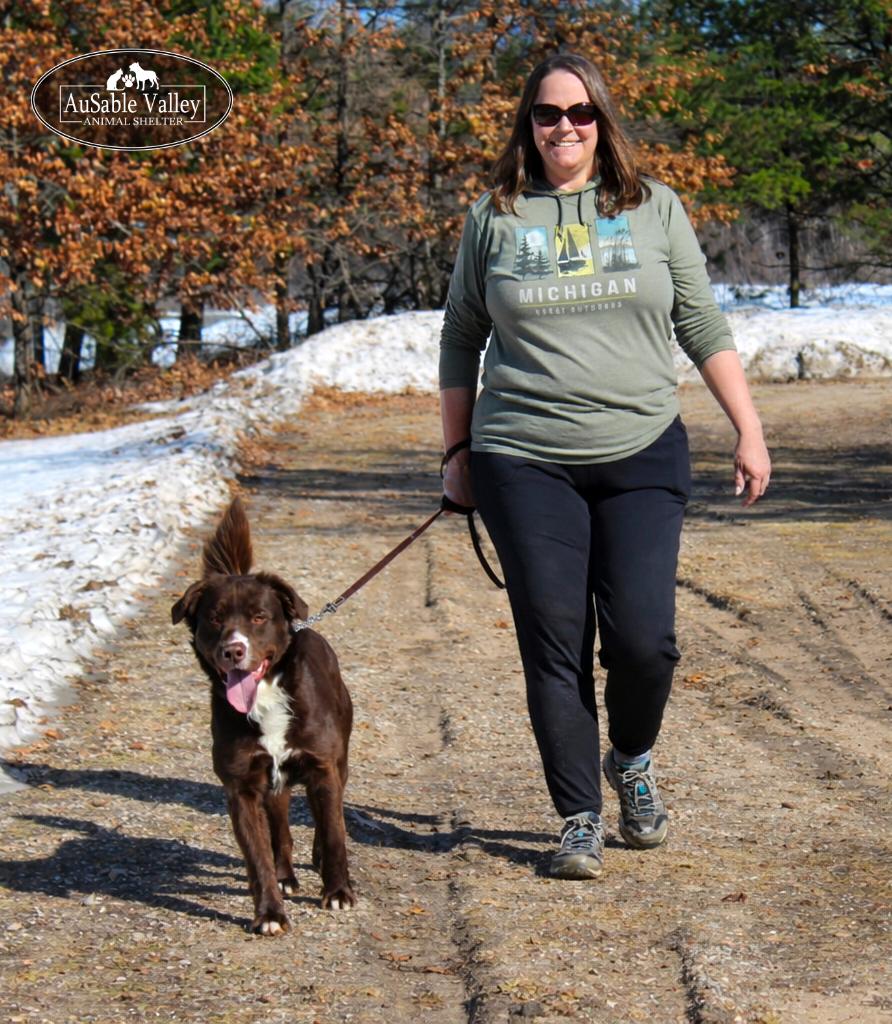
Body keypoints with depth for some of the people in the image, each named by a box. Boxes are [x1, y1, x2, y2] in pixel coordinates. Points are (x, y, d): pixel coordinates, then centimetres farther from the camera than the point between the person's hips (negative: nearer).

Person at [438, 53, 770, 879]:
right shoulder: (493, 219, 7)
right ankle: (579, 819, 12)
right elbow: (460, 343, 15)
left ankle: (632, 761, 23)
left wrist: (749, 431, 3)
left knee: (643, 638, -8)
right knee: (554, 647, -1)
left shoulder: (653, 207, 8)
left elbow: (703, 328, 9)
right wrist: (458, 452, 13)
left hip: (642, 457, 0)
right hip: (525, 467, 0)